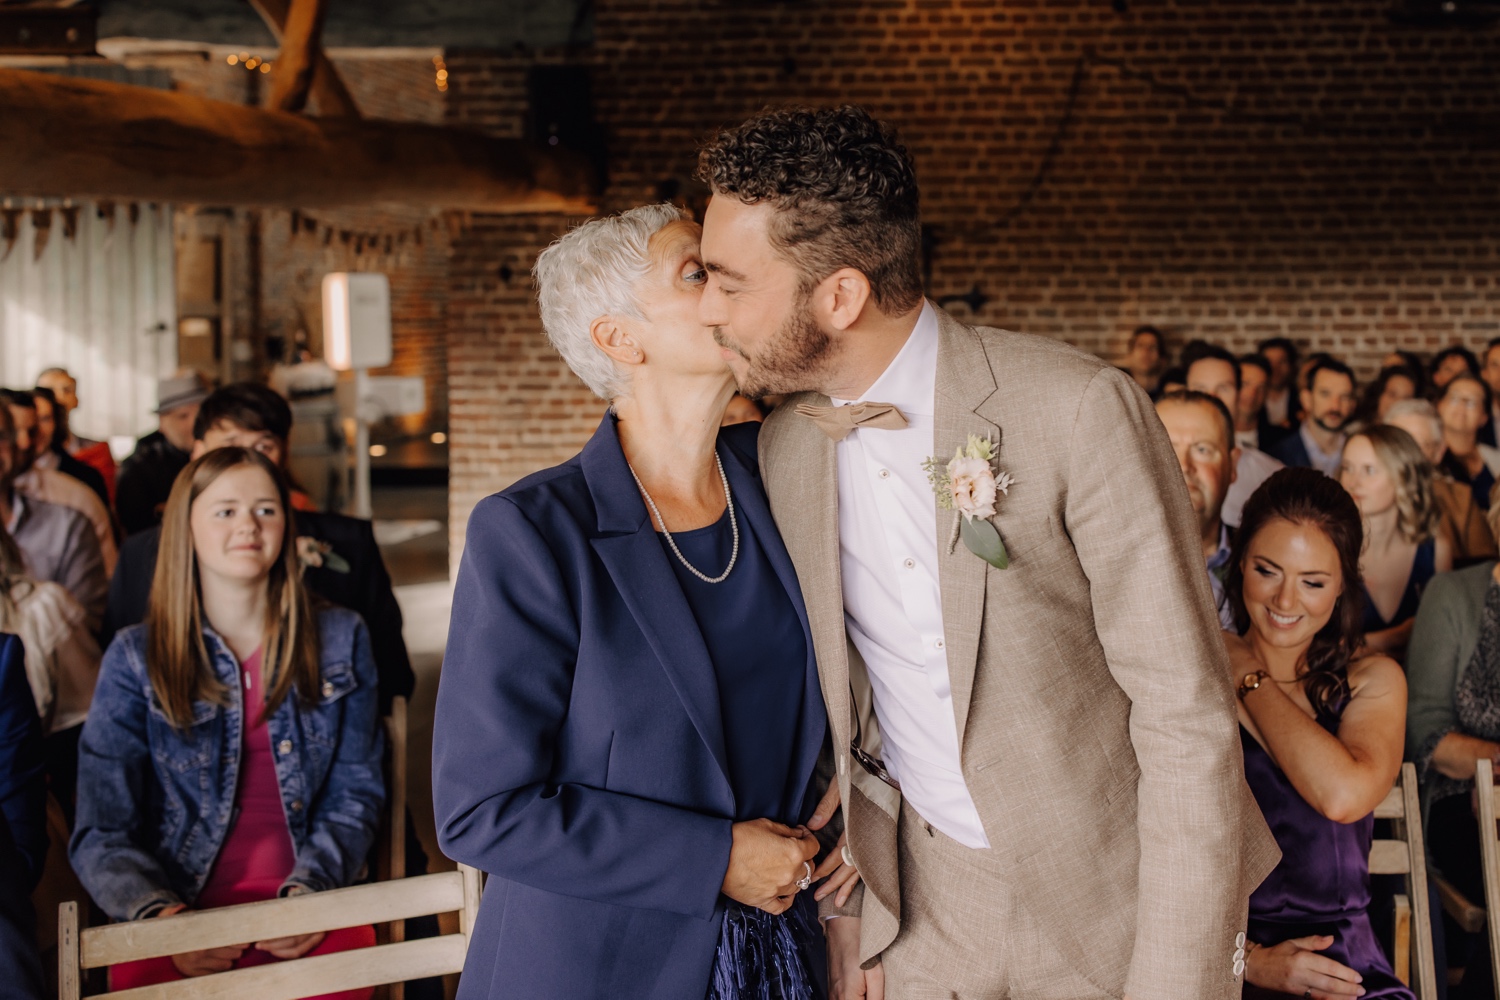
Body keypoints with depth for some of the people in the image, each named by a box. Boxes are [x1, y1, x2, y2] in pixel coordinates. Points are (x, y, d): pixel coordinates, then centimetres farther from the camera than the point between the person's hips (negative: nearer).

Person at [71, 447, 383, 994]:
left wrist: (308, 890, -10)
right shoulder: (136, 658, 4)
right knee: (144, 977, -28)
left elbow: (354, 795, 8)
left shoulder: (341, 639, 10)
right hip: (182, 906, 0)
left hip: (308, 913, 1)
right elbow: (101, 834, 0)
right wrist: (159, 915, -19)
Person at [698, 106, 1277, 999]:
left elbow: (1189, 715, -18)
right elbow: (836, 694, 8)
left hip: (1117, 895, -4)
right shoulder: (785, 446, -3)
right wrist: (847, 901, 5)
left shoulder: (1078, 410, -21)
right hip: (926, 909, 4)